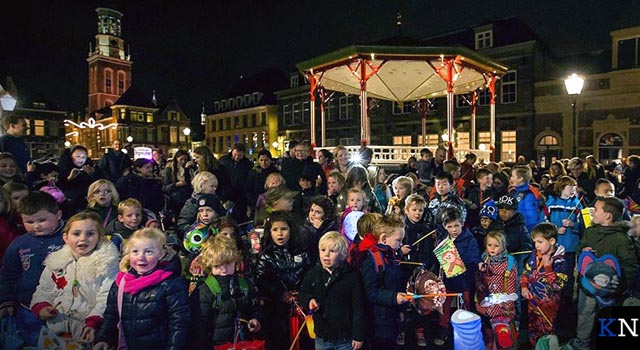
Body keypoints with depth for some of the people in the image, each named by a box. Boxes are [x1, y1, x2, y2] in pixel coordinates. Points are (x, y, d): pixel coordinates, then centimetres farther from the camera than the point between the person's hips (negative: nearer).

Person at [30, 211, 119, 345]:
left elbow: (106, 298, -11)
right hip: (56, 325, 4)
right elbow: (44, 291, 19)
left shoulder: (106, 263, -5)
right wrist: (41, 307, -1)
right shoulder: (55, 261, 11)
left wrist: (94, 323, -21)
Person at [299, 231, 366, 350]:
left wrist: (359, 336, -9)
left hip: (345, 337, -3)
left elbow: (358, 308, -10)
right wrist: (309, 300, -8)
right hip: (321, 336, 3)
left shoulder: (352, 276, -12)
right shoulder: (312, 274, -1)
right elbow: (303, 293, 14)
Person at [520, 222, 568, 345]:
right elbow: (526, 272, 9)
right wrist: (524, 287, -5)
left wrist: (547, 266, -29)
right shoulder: (534, 255, -2)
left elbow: (557, 285, -26)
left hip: (548, 306, -6)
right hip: (532, 302, 6)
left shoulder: (560, 261, -19)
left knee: (546, 333, 11)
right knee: (532, 333, 22)